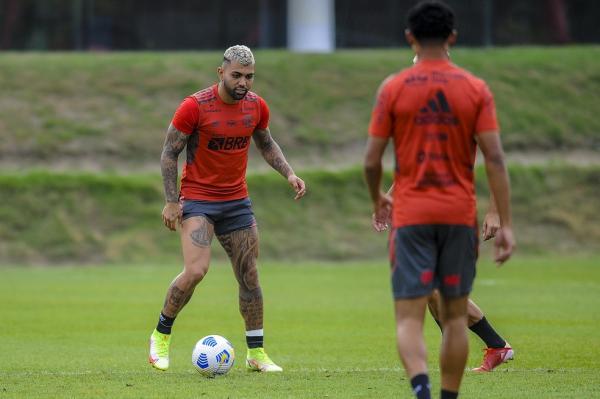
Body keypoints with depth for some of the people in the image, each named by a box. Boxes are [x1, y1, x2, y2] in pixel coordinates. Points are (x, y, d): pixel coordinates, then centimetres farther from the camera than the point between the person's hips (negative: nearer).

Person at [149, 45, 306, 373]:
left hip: (237, 201, 5)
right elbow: (169, 153, -8)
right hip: (197, 200, -5)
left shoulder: (256, 106, 0)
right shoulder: (195, 106, -15)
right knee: (196, 270, -20)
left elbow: (266, 144, 19)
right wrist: (171, 201, -13)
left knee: (250, 276, 4)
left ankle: (256, 353, 15)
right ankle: (161, 335, 0)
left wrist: (288, 174, 4)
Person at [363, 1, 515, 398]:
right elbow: (494, 158, -6)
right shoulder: (476, 89, 0)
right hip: (460, 215, 1)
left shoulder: (393, 89, -2)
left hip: (411, 216, -1)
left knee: (409, 317, -4)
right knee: (455, 315, 14)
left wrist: (377, 200, 20)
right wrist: (506, 224, -5)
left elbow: (372, 161, -1)